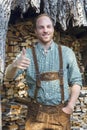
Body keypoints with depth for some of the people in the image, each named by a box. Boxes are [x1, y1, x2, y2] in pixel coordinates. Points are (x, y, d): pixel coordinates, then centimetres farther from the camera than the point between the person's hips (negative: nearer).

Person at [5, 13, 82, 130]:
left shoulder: (66, 52, 0)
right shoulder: (28, 53, -2)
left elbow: (76, 81, 3)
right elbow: (9, 76, -11)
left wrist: (70, 106, -7)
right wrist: (15, 65, -33)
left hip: (61, 112, 1)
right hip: (36, 112, 0)